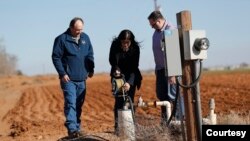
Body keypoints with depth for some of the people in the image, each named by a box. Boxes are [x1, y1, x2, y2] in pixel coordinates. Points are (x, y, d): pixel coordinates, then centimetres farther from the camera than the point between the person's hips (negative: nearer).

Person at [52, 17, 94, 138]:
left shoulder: (85, 38, 8)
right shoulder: (62, 39, -7)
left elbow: (90, 55, 18)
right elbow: (56, 57, -7)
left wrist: (91, 69, 9)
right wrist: (62, 73, -13)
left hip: (82, 79, 5)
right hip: (68, 79, -5)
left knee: (79, 104, 10)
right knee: (70, 103, -13)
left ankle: (77, 128, 18)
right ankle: (72, 129, -16)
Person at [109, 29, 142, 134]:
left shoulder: (135, 48, -21)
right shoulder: (115, 45, -19)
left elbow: (134, 67, -24)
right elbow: (112, 60, -11)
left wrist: (129, 82, -36)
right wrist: (116, 69, -33)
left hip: (131, 76, 0)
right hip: (118, 75, 0)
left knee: (129, 100, -5)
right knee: (119, 100, -8)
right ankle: (117, 126, -5)